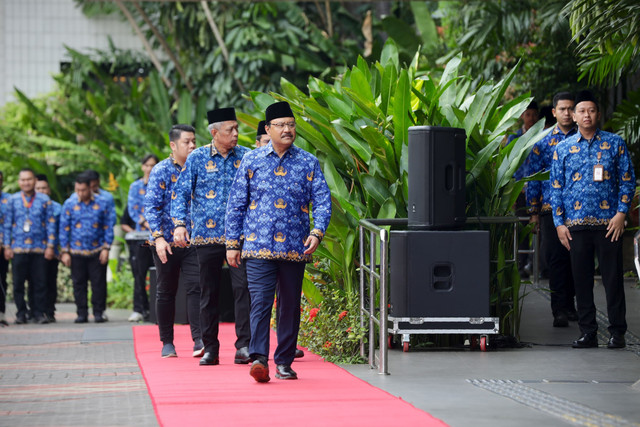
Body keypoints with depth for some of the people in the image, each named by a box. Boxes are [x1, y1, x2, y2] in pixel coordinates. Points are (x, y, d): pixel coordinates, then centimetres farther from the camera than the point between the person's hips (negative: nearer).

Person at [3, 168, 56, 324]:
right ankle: (21, 313, 10)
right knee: (18, 283, 1)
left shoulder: (44, 200, 6)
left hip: (39, 248, -1)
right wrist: (7, 246, 5)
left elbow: (50, 224, 7)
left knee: (40, 282, -2)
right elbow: (7, 224, 11)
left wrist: (50, 246, 1)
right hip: (18, 248, 1)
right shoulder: (13, 200, 8)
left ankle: (39, 312, 5)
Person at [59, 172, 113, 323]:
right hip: (76, 252, 1)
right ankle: (82, 313, 12)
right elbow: (64, 228, 5)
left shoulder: (102, 203, 2)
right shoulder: (69, 204, 2)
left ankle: (99, 312, 8)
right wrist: (65, 251, 0)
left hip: (97, 252, -1)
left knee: (99, 283, -1)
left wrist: (106, 248, -2)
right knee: (79, 284, 4)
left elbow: (108, 227, 5)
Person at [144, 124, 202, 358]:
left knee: (196, 287, -10)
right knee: (165, 292, 7)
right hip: (166, 242, -2)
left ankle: (199, 339, -11)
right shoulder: (161, 171, -4)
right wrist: (158, 237, -19)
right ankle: (167, 343, 15)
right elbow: (151, 207, -9)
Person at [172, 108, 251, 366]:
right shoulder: (197, 158, 3)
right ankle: (210, 348, 13)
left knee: (242, 287, -11)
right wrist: (179, 224, -9)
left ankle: (244, 345, -9)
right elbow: (182, 192, 3)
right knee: (209, 292, 5)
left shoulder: (247, 157, 5)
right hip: (207, 236, 0)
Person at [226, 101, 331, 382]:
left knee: (290, 305, 7)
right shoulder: (251, 161, 5)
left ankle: (284, 362, 14)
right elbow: (236, 204, 7)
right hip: (259, 246, -2)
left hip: (295, 248, 2)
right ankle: (259, 358, -21)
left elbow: (322, 201, 4)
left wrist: (317, 232, -14)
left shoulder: (308, 163, 7)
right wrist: (232, 243, 3)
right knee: (260, 301, -14)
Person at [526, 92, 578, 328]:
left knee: (575, 258, 3)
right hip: (551, 209, -1)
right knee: (556, 259, -4)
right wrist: (534, 211, 4)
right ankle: (559, 310, -3)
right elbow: (532, 177, 8)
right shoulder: (543, 142, 6)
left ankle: (569, 305, 16)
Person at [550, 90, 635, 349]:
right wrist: (559, 222, 3)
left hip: (608, 223, -2)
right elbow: (556, 187, 10)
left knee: (613, 277, -2)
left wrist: (621, 213, -5)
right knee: (581, 279, 4)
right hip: (576, 224, 2)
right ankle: (588, 332, 11)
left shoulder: (615, 144, 5)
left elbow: (628, 180, 5)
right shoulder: (563, 148, 9)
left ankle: (617, 332, 6)